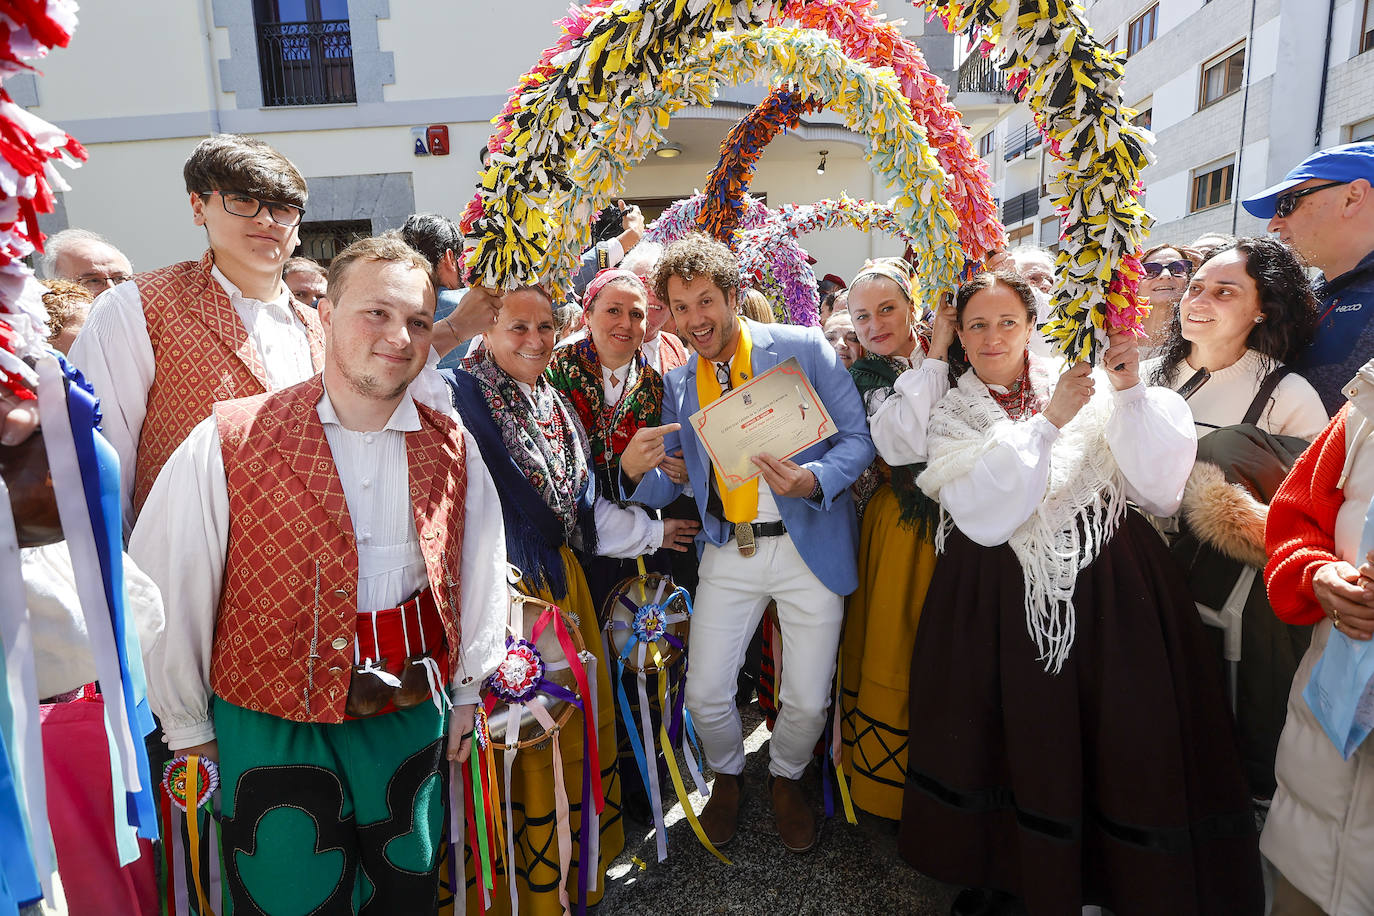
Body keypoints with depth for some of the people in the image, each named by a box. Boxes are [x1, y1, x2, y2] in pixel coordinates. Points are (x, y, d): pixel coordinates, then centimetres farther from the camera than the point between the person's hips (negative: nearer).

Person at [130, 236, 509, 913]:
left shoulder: (451, 447, -3)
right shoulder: (228, 443, -14)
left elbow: (480, 571, 6)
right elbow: (165, 590, -6)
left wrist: (467, 691, 11)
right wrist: (187, 727, 2)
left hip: (412, 721, 3)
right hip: (271, 728, -3)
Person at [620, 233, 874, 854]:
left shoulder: (805, 349, -6)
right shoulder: (678, 383, 7)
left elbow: (859, 438, -5)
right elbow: (668, 485, 8)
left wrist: (812, 480, -25)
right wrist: (635, 469, -15)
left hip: (809, 545, -2)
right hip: (728, 551, 3)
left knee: (807, 701, 5)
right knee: (705, 694, 5)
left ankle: (787, 778, 40)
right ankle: (727, 775, 39)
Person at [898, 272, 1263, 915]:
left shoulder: (1083, 387, 1)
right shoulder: (950, 419, 3)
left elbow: (1160, 488, -5)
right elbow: (983, 518, -13)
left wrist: (1130, 393, -17)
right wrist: (1047, 423, -18)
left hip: (1109, 592, 0)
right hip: (1005, 607, 0)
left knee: (1120, 742, 3)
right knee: (1021, 742, 7)